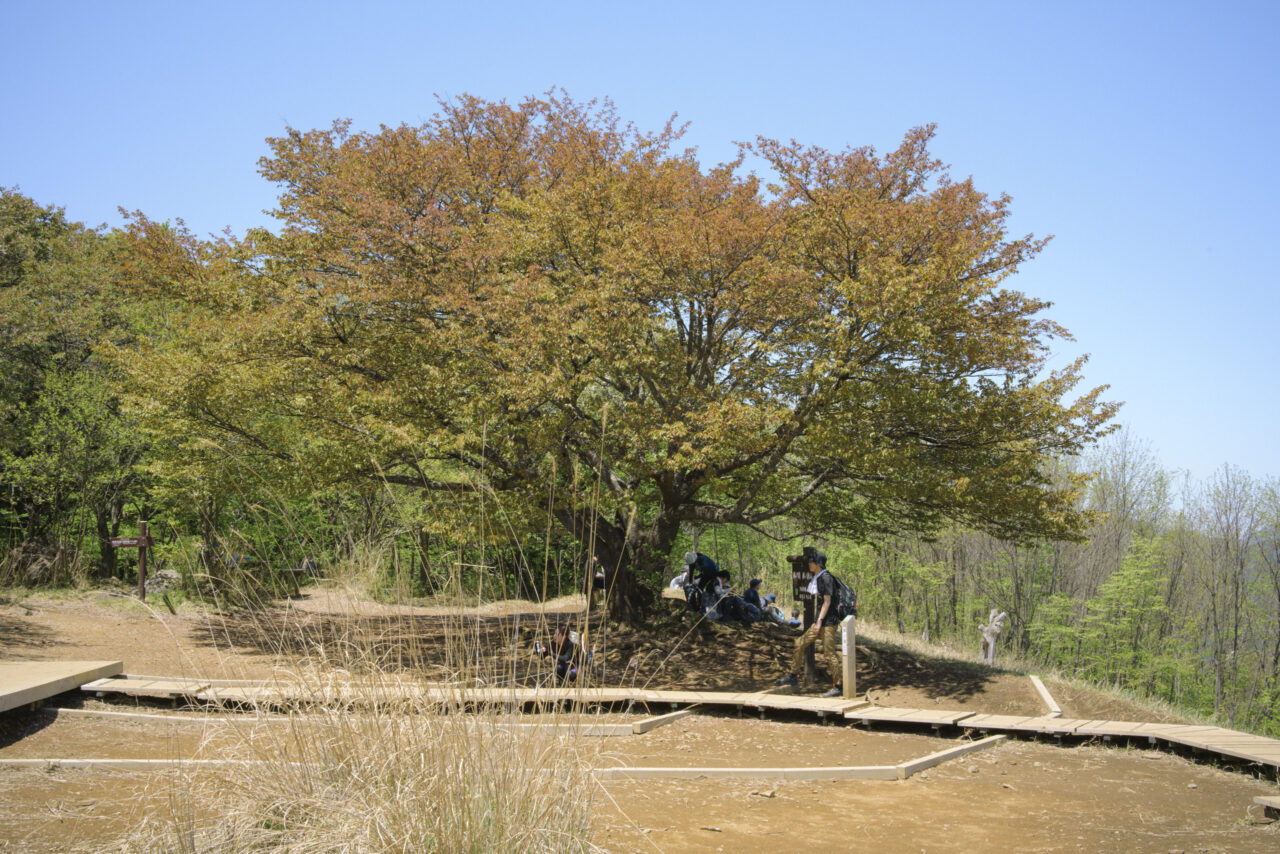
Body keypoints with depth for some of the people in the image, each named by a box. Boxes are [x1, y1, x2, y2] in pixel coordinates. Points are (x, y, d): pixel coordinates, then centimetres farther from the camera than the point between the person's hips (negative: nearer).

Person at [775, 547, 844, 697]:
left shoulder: (826, 578, -14)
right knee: (800, 643, 10)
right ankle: (793, 676, 18)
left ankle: (838, 686, -1)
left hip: (829, 622, -10)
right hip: (820, 621, 10)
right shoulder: (817, 578, 14)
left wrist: (819, 621, -21)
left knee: (829, 654, -8)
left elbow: (827, 602, -18)